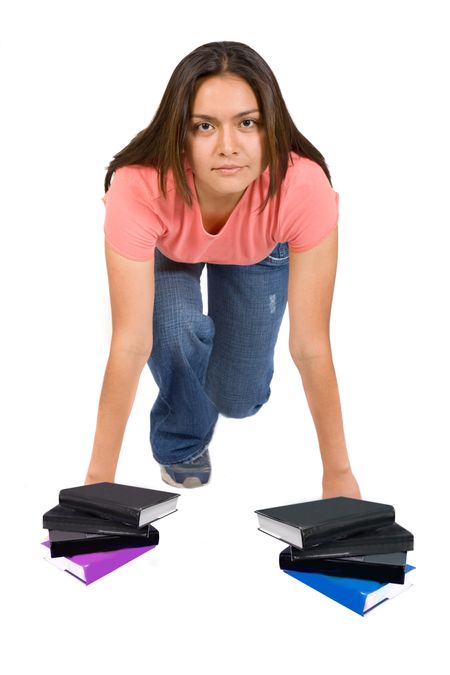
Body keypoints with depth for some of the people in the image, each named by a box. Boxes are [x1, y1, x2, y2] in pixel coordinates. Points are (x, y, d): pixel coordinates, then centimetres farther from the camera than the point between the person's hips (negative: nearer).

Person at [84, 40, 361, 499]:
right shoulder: (138, 186, -43)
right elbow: (130, 344, -40)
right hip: (166, 252, -1)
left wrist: (338, 473, -28)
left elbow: (310, 345, -34)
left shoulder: (304, 185, -41)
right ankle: (181, 441, 3)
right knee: (179, 332, -31)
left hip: (259, 254, 1)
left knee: (239, 400, -5)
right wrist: (99, 479, -37)